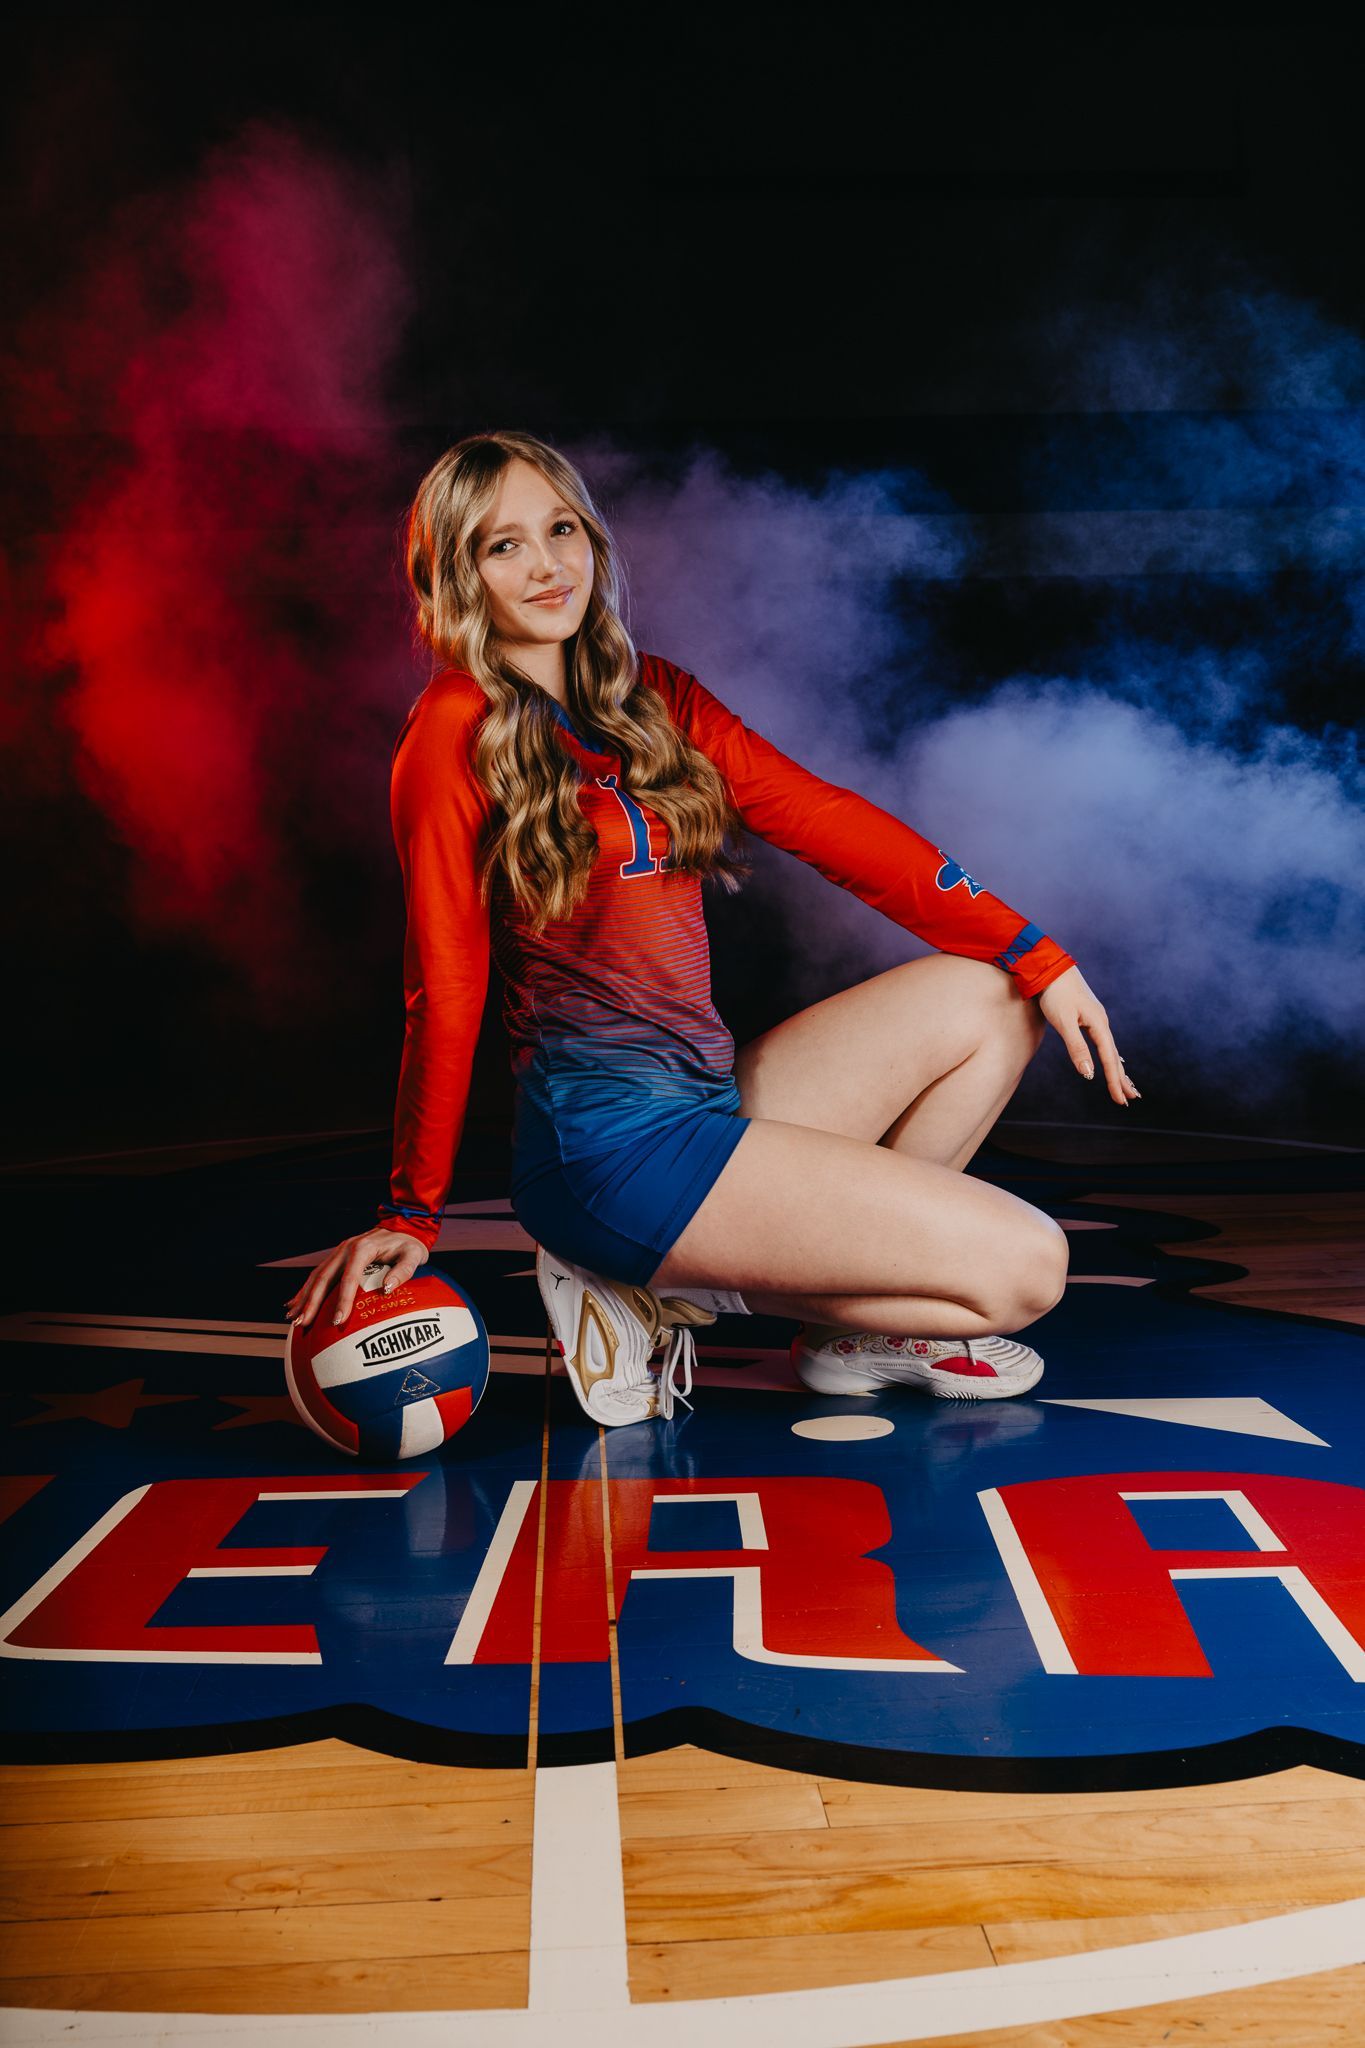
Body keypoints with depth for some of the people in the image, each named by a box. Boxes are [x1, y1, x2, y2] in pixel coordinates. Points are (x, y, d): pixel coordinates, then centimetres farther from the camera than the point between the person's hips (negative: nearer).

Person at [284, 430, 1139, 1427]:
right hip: (610, 1137, -8)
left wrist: (1035, 955, 2)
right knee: (1025, 1267, -9)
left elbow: (825, 819, 7)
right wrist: (410, 1214, -4)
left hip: (711, 1099, 8)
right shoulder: (457, 730, -8)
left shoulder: (652, 697, 13)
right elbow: (445, 988, -8)